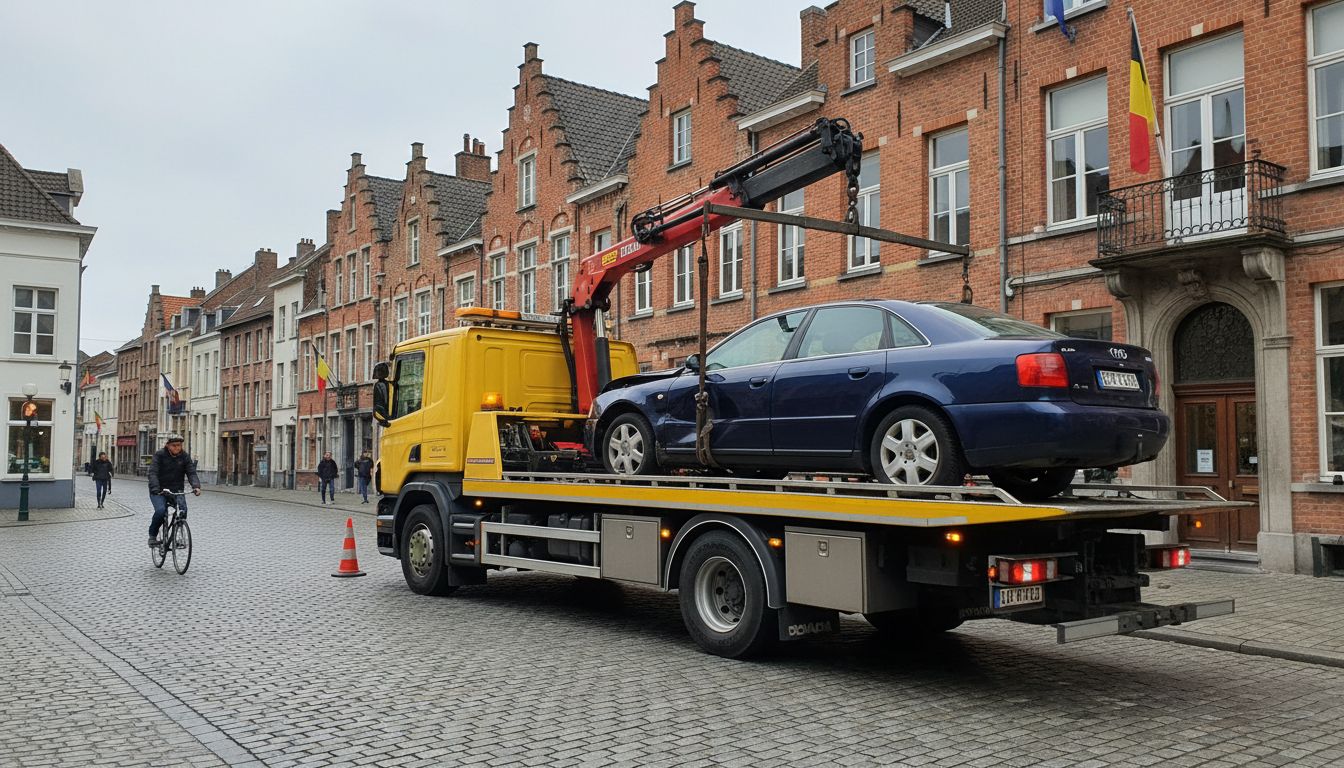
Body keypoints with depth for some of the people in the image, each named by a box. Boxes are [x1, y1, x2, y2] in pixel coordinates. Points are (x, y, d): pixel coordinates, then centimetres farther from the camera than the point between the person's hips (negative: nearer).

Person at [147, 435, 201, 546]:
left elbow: (191, 473, -7)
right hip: (159, 491, -2)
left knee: (183, 509, -23)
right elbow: (153, 473, -19)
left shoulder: (185, 456, 1)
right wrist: (156, 489, -35)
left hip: (177, 490, 2)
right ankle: (152, 535, -1)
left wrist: (196, 486, -27)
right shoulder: (160, 455, -9)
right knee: (161, 510, -25)